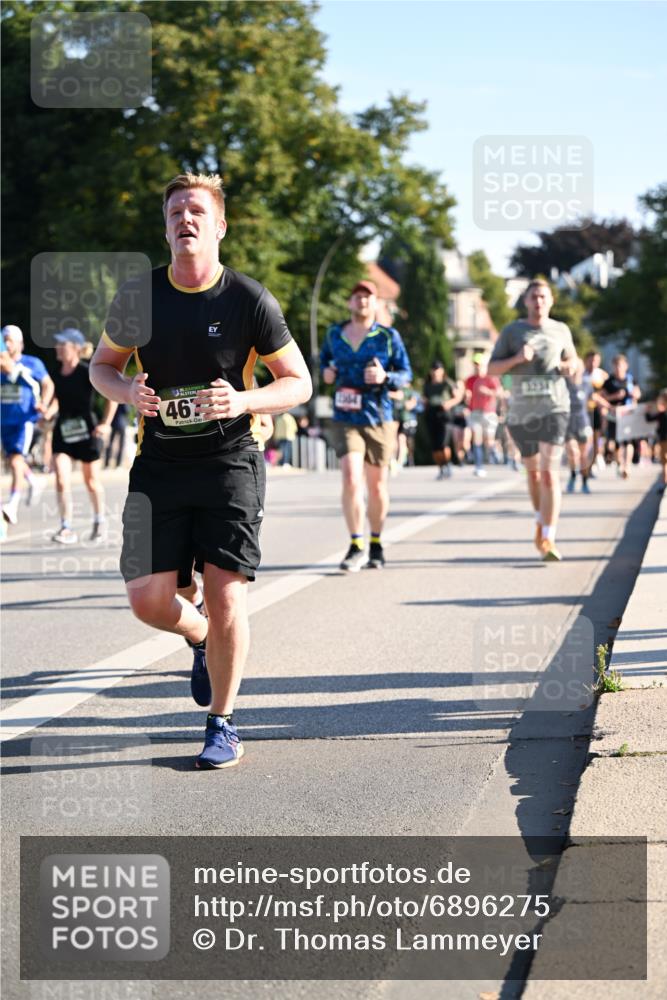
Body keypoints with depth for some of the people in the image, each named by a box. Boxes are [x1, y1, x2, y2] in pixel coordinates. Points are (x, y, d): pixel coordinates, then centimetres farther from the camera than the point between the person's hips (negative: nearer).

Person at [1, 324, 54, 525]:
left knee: (16, 460, -18)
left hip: (25, 420, -5)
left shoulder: (32, 364, -3)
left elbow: (48, 384, 7)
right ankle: (34, 482, 46)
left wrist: (43, 404, -7)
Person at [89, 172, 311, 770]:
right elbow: (103, 365, 15)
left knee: (226, 595, -9)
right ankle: (201, 638, 32)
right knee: (148, 599, -5)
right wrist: (128, 392, -9)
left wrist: (243, 400, -19)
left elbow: (298, 383, 1)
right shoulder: (137, 297, 0)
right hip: (159, 465, 2)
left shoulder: (251, 301, -6)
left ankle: (223, 725, 9)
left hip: (230, 459, -2)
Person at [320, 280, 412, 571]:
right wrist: (326, 372, 4)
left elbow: (406, 373, 2)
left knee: (376, 484, 9)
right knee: (351, 478, -17)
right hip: (345, 419, 0)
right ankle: (356, 546, -11)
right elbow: (324, 358, 26)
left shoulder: (388, 336, 0)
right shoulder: (334, 334, 6)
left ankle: (376, 544, 27)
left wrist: (385, 378, -17)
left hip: (378, 418, 0)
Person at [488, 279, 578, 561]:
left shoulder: (561, 330, 7)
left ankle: (548, 539, -19)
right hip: (521, 411, 1)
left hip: (554, 409, -1)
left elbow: (572, 359, 21)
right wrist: (516, 359, -16)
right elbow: (491, 369, 1)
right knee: (533, 472, 17)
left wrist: (569, 366, -2)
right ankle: (540, 521, 42)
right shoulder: (511, 331, 3)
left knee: (549, 474, -15)